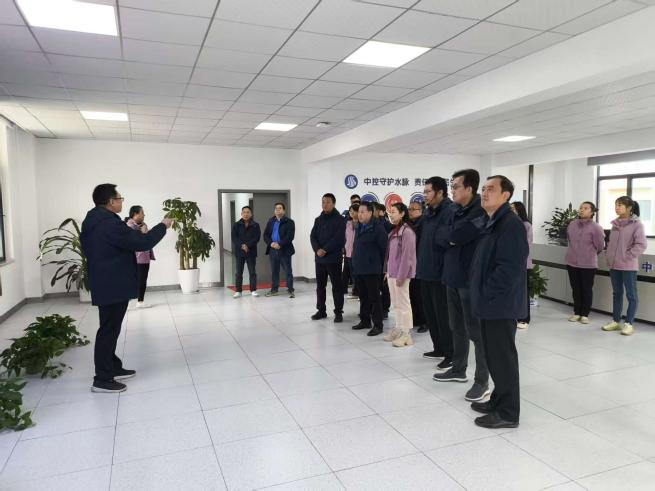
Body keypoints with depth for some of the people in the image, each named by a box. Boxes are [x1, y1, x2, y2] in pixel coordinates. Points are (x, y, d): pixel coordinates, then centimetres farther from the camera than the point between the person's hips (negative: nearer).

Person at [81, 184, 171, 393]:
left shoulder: (92, 221, 10)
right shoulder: (109, 223, -23)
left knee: (110, 328, 18)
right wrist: (163, 226, -8)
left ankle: (113, 368, 30)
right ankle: (102, 379, 6)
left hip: (105, 284, 10)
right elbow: (142, 243, -21)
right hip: (113, 286, -10)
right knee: (109, 330, -2)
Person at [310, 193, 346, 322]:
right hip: (319, 258, 6)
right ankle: (321, 310, 23)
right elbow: (313, 236, 5)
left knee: (337, 286, 1)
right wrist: (317, 249, -13)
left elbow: (338, 238, -15)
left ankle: (338, 312, 8)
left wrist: (325, 250, -17)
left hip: (333, 258, -5)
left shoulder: (339, 219, -5)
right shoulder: (318, 219, 12)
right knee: (320, 286, 12)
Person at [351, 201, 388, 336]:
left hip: (372, 270, -8)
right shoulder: (359, 227, 13)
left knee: (374, 297, -2)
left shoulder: (378, 227, -14)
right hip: (359, 269, 8)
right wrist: (356, 262, 17)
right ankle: (365, 321, 28)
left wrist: (380, 266, -9)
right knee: (363, 296, 16)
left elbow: (383, 248, -14)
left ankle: (377, 325, 4)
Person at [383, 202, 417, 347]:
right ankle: (398, 329, 23)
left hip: (401, 273, -9)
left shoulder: (407, 231, -14)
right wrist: (388, 271, 14)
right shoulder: (394, 231, 13)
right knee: (395, 303, 14)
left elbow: (407, 255, -18)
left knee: (403, 303, -2)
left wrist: (401, 276, -18)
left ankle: (406, 334, 5)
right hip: (392, 272, 9)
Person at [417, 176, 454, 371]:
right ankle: (439, 348, 31)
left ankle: (451, 355, 11)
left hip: (440, 273, -9)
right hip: (426, 271, 9)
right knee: (430, 313, 17)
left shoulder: (450, 212, -16)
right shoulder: (428, 213, 13)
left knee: (443, 315, -1)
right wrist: (421, 263, 13)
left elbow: (443, 239, -27)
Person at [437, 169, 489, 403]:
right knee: (457, 327, 18)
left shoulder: (480, 210, -15)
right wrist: (453, 236, -7)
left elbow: (456, 236, -22)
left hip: (470, 278, -8)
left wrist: (450, 235, -4)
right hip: (453, 276, 9)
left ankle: (482, 381, 11)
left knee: (476, 331, 0)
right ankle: (459, 369, 33)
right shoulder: (457, 211, 13)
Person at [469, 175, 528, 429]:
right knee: (493, 355, 18)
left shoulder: (511, 224, -17)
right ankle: (499, 401, 32)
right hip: (490, 302, 9)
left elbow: (510, 268, -23)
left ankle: (508, 413, 14)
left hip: (501, 303, -9)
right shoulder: (484, 223, 13)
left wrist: (486, 293, -17)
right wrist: (480, 294, 12)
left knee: (503, 357, 1)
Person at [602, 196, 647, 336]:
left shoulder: (636, 224, -9)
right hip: (614, 265, 7)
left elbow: (641, 244, -14)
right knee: (616, 293, 14)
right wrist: (609, 256, 7)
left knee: (631, 295, 4)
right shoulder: (616, 223, 10)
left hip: (628, 266, -7)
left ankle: (629, 323, 11)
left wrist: (627, 256, -15)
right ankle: (616, 321, 23)